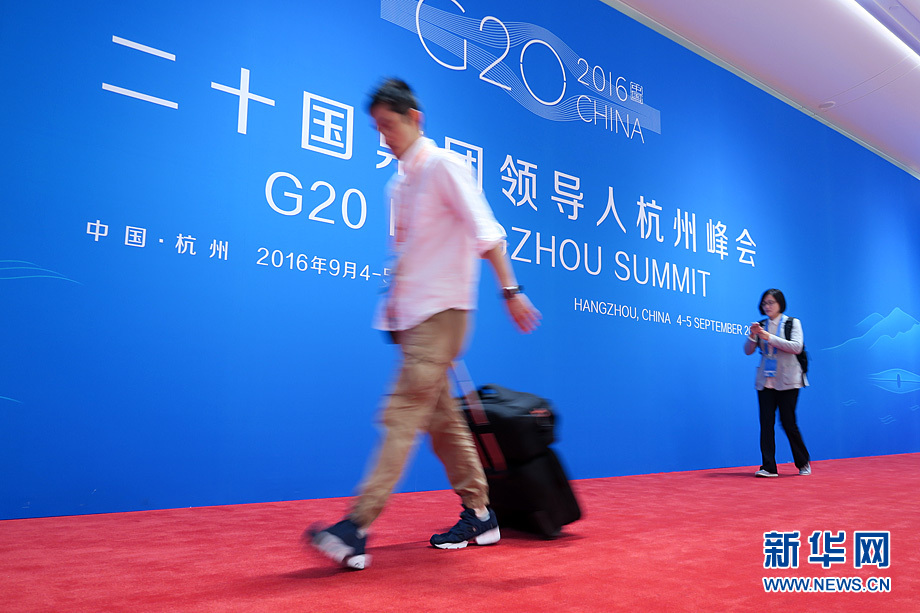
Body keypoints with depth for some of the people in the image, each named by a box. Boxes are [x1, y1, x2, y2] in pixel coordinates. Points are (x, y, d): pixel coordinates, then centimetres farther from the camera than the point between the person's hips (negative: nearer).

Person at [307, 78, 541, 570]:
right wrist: (391, 305, 21)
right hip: (411, 314, 9)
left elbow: (485, 231, -13)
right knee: (442, 417, 10)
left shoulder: (444, 166, -5)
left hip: (441, 310, -9)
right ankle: (479, 515, 21)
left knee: (402, 415, -13)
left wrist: (510, 289, -19)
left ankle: (356, 529, -13)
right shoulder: (398, 183, 19)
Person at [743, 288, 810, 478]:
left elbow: (797, 347, -13)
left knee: (788, 422, -1)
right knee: (766, 423, -3)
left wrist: (770, 337, -19)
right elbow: (748, 351, 7)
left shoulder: (792, 323, 1)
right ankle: (769, 467, 1)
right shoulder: (761, 326, 10)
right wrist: (753, 335, -12)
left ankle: (804, 463, 21)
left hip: (787, 381, -3)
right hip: (765, 382, 3)